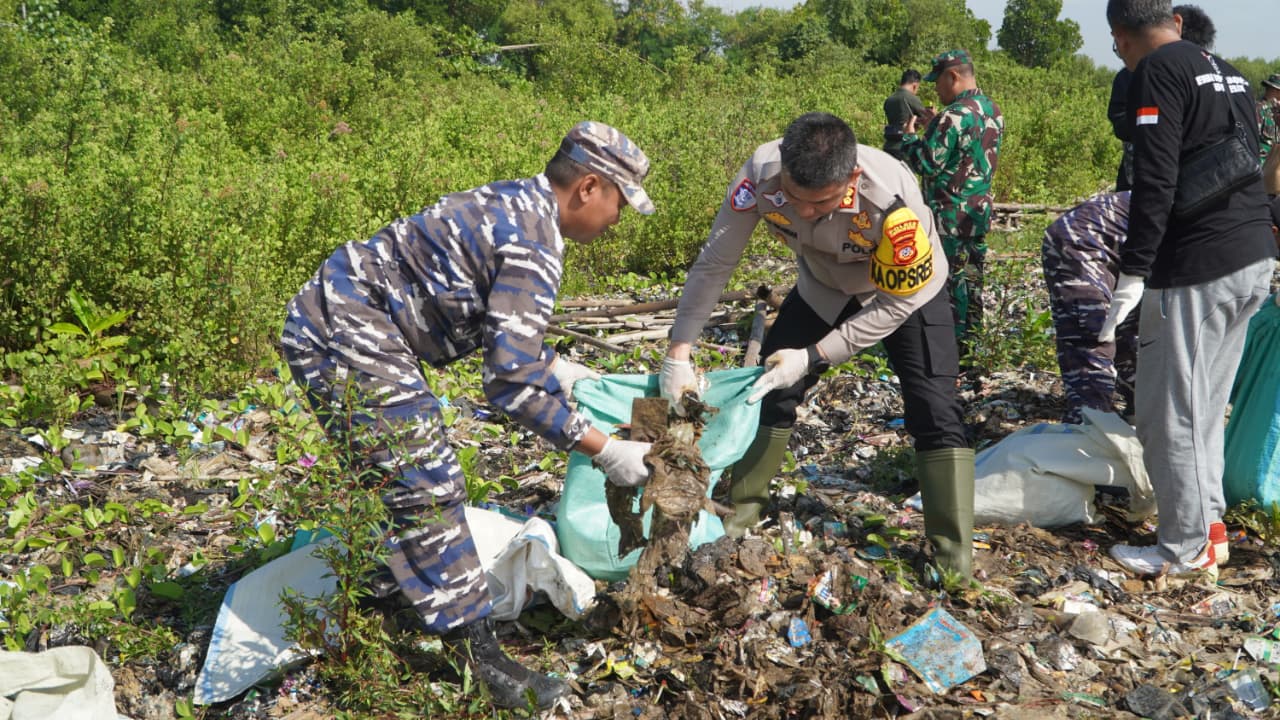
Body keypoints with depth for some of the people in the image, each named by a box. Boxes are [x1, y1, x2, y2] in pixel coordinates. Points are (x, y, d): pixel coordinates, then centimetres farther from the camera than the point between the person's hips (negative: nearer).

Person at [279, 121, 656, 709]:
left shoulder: (519, 203, 10)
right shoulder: (532, 246, -20)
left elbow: (494, 325, 24)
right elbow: (512, 384, -24)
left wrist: (554, 367, 26)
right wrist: (602, 450, -17)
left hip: (329, 320, 11)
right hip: (348, 338, -11)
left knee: (414, 476, 22)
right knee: (428, 489, -7)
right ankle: (477, 655, 1)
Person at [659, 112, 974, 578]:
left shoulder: (893, 201, -41)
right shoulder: (761, 173, -33)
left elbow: (897, 303, -27)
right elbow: (715, 262, -23)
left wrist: (811, 358, -31)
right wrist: (679, 352, -26)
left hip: (906, 289, -3)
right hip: (823, 288, 3)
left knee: (936, 415, -12)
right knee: (770, 392, 2)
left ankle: (956, 565, -2)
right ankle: (735, 521, 19)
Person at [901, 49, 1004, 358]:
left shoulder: (955, 115, -20)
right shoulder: (994, 111, 9)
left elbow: (926, 164, -19)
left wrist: (909, 134, -3)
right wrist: (933, 127, 14)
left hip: (950, 214, -9)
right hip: (980, 210, 9)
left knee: (947, 279, -1)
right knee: (971, 276, 15)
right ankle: (967, 339, 24)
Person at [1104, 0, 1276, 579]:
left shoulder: (1158, 72, -10)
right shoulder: (1228, 73, 17)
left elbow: (1155, 181, -20)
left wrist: (1132, 276, -20)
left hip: (1196, 268, -9)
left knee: (1170, 411, 0)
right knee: (1205, 404, 19)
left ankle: (1186, 549, 9)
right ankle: (1208, 519, 28)